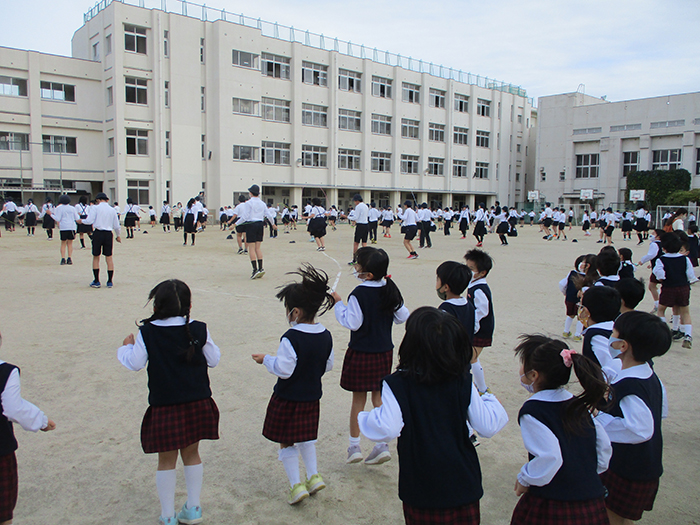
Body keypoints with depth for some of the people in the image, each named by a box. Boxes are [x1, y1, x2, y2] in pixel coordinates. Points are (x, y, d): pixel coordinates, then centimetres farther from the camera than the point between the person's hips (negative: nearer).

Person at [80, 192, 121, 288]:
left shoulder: (95, 208, -2)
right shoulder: (112, 210, 9)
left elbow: (89, 221, -10)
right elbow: (117, 226, 12)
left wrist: (81, 221, 11)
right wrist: (118, 236, 27)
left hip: (98, 233, -2)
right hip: (108, 234, 2)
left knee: (96, 257, 8)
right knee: (109, 257, 7)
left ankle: (96, 281, 9)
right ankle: (109, 282, 8)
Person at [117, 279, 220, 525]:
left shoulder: (147, 333, -9)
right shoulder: (199, 330, -4)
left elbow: (135, 364, -5)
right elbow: (213, 360, 3)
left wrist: (126, 347, 14)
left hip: (164, 406, -2)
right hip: (197, 403, 2)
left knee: (166, 461, 12)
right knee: (191, 454, 18)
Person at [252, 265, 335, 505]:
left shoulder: (291, 339, -25)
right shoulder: (325, 336, -4)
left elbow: (283, 370, -23)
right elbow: (328, 366, 5)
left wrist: (266, 359, -7)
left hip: (288, 398, -6)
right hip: (312, 396, 6)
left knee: (286, 442, 10)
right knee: (307, 437, 25)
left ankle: (296, 485, 12)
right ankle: (314, 476, 24)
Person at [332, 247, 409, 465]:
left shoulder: (359, 294, -19)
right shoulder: (390, 290, -2)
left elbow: (352, 323, -19)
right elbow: (403, 316, 3)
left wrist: (338, 303, -9)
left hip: (360, 352, -5)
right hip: (384, 351, 5)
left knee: (358, 399, 8)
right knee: (379, 396, 15)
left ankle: (354, 446, 19)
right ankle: (382, 444, 14)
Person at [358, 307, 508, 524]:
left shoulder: (396, 385, -16)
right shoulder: (463, 382, -7)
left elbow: (386, 429, -25)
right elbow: (489, 427, -7)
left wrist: (363, 418, -5)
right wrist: (490, 399, 13)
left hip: (421, 491, -2)